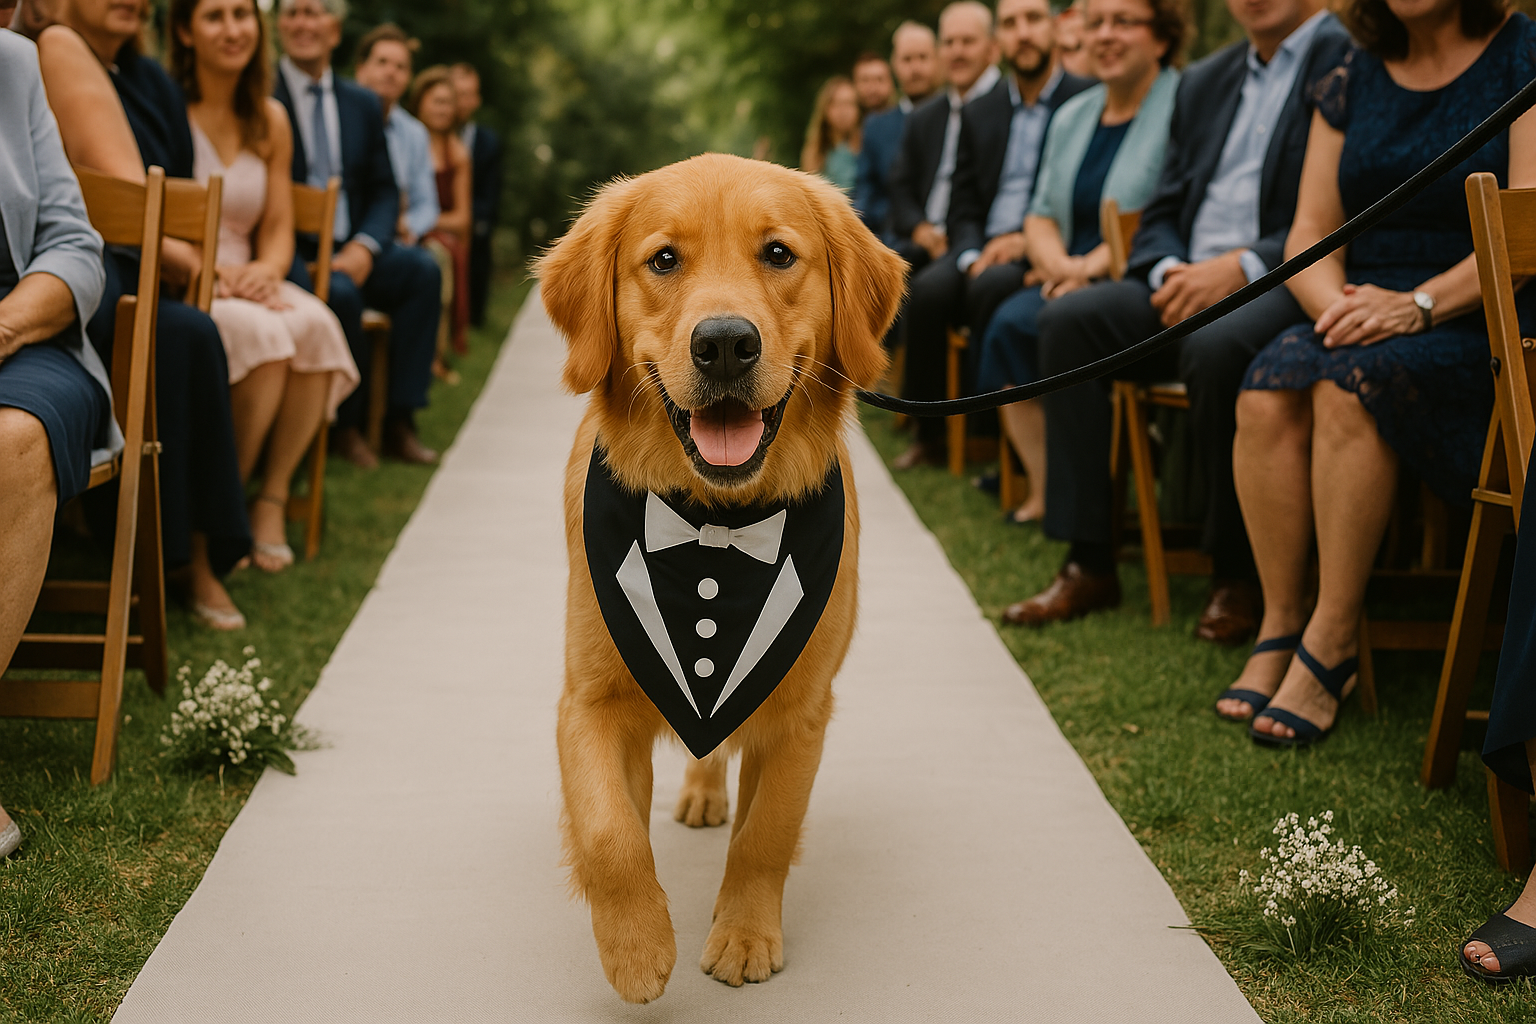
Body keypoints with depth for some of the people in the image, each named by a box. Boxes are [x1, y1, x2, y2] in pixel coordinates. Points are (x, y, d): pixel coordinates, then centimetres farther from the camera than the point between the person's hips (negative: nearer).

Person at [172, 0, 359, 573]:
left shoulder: (269, 121, 14)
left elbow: (279, 226, 13)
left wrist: (268, 267, -10)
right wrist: (208, 269, -22)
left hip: (245, 279, 5)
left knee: (315, 323, -28)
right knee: (260, 331, -34)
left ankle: (272, 499, -18)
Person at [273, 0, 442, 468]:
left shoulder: (364, 104, 14)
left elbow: (384, 190, 11)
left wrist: (365, 246, -10)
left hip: (350, 250, 5)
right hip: (290, 251, -5)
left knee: (423, 269, -20)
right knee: (339, 291, -33)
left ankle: (400, 421, -18)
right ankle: (346, 425, -14)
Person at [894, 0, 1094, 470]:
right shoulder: (979, 113, 18)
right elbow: (964, 206, 14)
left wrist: (1029, 239, -15)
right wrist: (971, 255, -7)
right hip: (983, 250, 4)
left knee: (992, 286, -34)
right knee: (928, 288, -26)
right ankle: (928, 434, -14)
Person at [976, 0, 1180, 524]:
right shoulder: (1073, 116, 19)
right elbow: (1040, 216, 16)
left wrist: (1093, 265, -19)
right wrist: (1060, 264, -6)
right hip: (1070, 278, 7)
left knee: (1017, 325, -28)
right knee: (1011, 320, -21)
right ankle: (1043, 488, -18)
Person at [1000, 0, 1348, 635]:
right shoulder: (1204, 82, 21)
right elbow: (1161, 214, 18)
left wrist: (1243, 267, -21)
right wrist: (1172, 273, -5)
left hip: (1284, 283, -7)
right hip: (1189, 279, 7)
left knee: (1216, 347, -36)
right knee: (1068, 319, -13)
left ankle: (1237, 576, -17)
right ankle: (1088, 565, -12)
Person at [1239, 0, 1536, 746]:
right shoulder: (1354, 80, 13)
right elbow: (1310, 233, 9)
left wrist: (1417, 304, -23)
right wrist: (1336, 304, -12)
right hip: (1366, 321, 4)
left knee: (1351, 382, -33)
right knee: (1268, 391, -26)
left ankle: (1332, 642, -25)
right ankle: (1278, 626, -19)